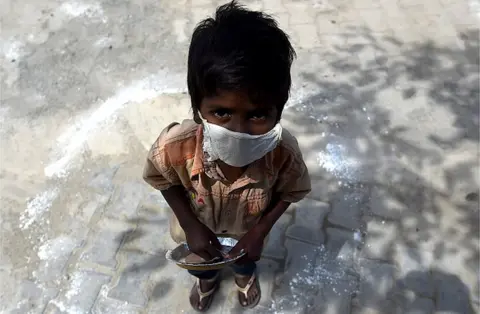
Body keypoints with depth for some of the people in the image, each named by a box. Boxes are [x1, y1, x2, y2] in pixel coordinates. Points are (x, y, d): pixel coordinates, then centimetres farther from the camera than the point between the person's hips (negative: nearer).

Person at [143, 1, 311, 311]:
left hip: (249, 227, 0)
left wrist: (260, 231, -23)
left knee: (246, 259, 36)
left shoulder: (283, 151, -41)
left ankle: (245, 274, 75)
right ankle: (207, 279, 74)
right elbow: (165, 181, -17)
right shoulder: (174, 146, -42)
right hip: (199, 225, 0)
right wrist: (191, 226, -20)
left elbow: (291, 192, -18)